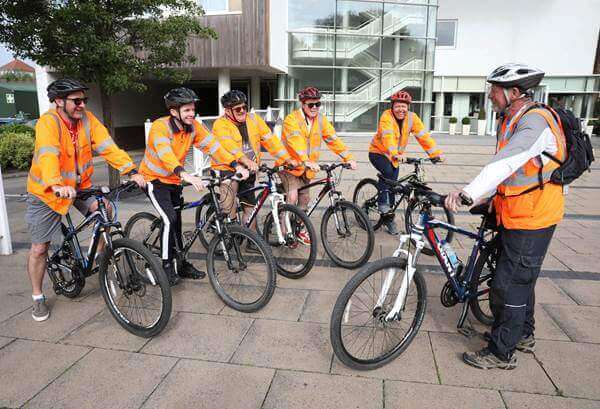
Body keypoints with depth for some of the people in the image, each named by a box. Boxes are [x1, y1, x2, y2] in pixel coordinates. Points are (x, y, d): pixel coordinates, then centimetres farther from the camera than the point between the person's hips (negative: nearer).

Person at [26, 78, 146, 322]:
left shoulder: (87, 119, -9)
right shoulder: (48, 122, -23)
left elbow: (108, 147, -18)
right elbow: (48, 155, -39)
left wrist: (131, 171, -31)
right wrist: (56, 186, -57)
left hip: (79, 186, 4)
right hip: (46, 192, -4)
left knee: (105, 210, -22)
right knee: (39, 248, 2)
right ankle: (37, 297, 23)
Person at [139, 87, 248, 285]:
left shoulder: (194, 127, -8)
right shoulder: (160, 127, -26)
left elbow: (213, 146, -14)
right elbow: (165, 155, -42)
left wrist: (236, 166, -26)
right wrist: (185, 175, -58)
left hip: (174, 180, 6)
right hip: (155, 179, -6)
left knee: (176, 223, 12)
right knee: (170, 220, -18)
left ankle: (181, 264, 24)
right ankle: (166, 266, -3)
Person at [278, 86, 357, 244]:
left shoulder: (321, 119, -1)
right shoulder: (292, 119, -18)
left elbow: (333, 139, -7)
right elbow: (295, 142, -33)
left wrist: (348, 157, -18)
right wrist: (306, 161, -49)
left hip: (307, 167, 6)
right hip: (290, 165, -6)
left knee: (304, 199, 12)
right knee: (292, 197, -18)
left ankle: (300, 229, 29)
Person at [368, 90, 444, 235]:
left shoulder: (412, 118, -10)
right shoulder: (386, 116, -23)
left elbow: (424, 136, -16)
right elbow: (387, 136, -38)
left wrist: (436, 153, -27)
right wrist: (394, 154, -55)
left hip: (395, 157, 5)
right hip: (378, 152, -5)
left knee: (392, 185, 6)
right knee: (387, 171, -35)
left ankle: (389, 219, 20)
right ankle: (382, 202, -17)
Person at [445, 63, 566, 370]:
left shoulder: (535, 123, -22)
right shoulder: (512, 120, 10)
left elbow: (505, 164, -37)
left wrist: (468, 192, -45)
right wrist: (484, 197, 9)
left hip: (530, 221, -10)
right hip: (514, 216, 10)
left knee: (508, 286, -3)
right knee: (521, 278, 22)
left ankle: (502, 353, 12)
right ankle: (523, 335, 40)